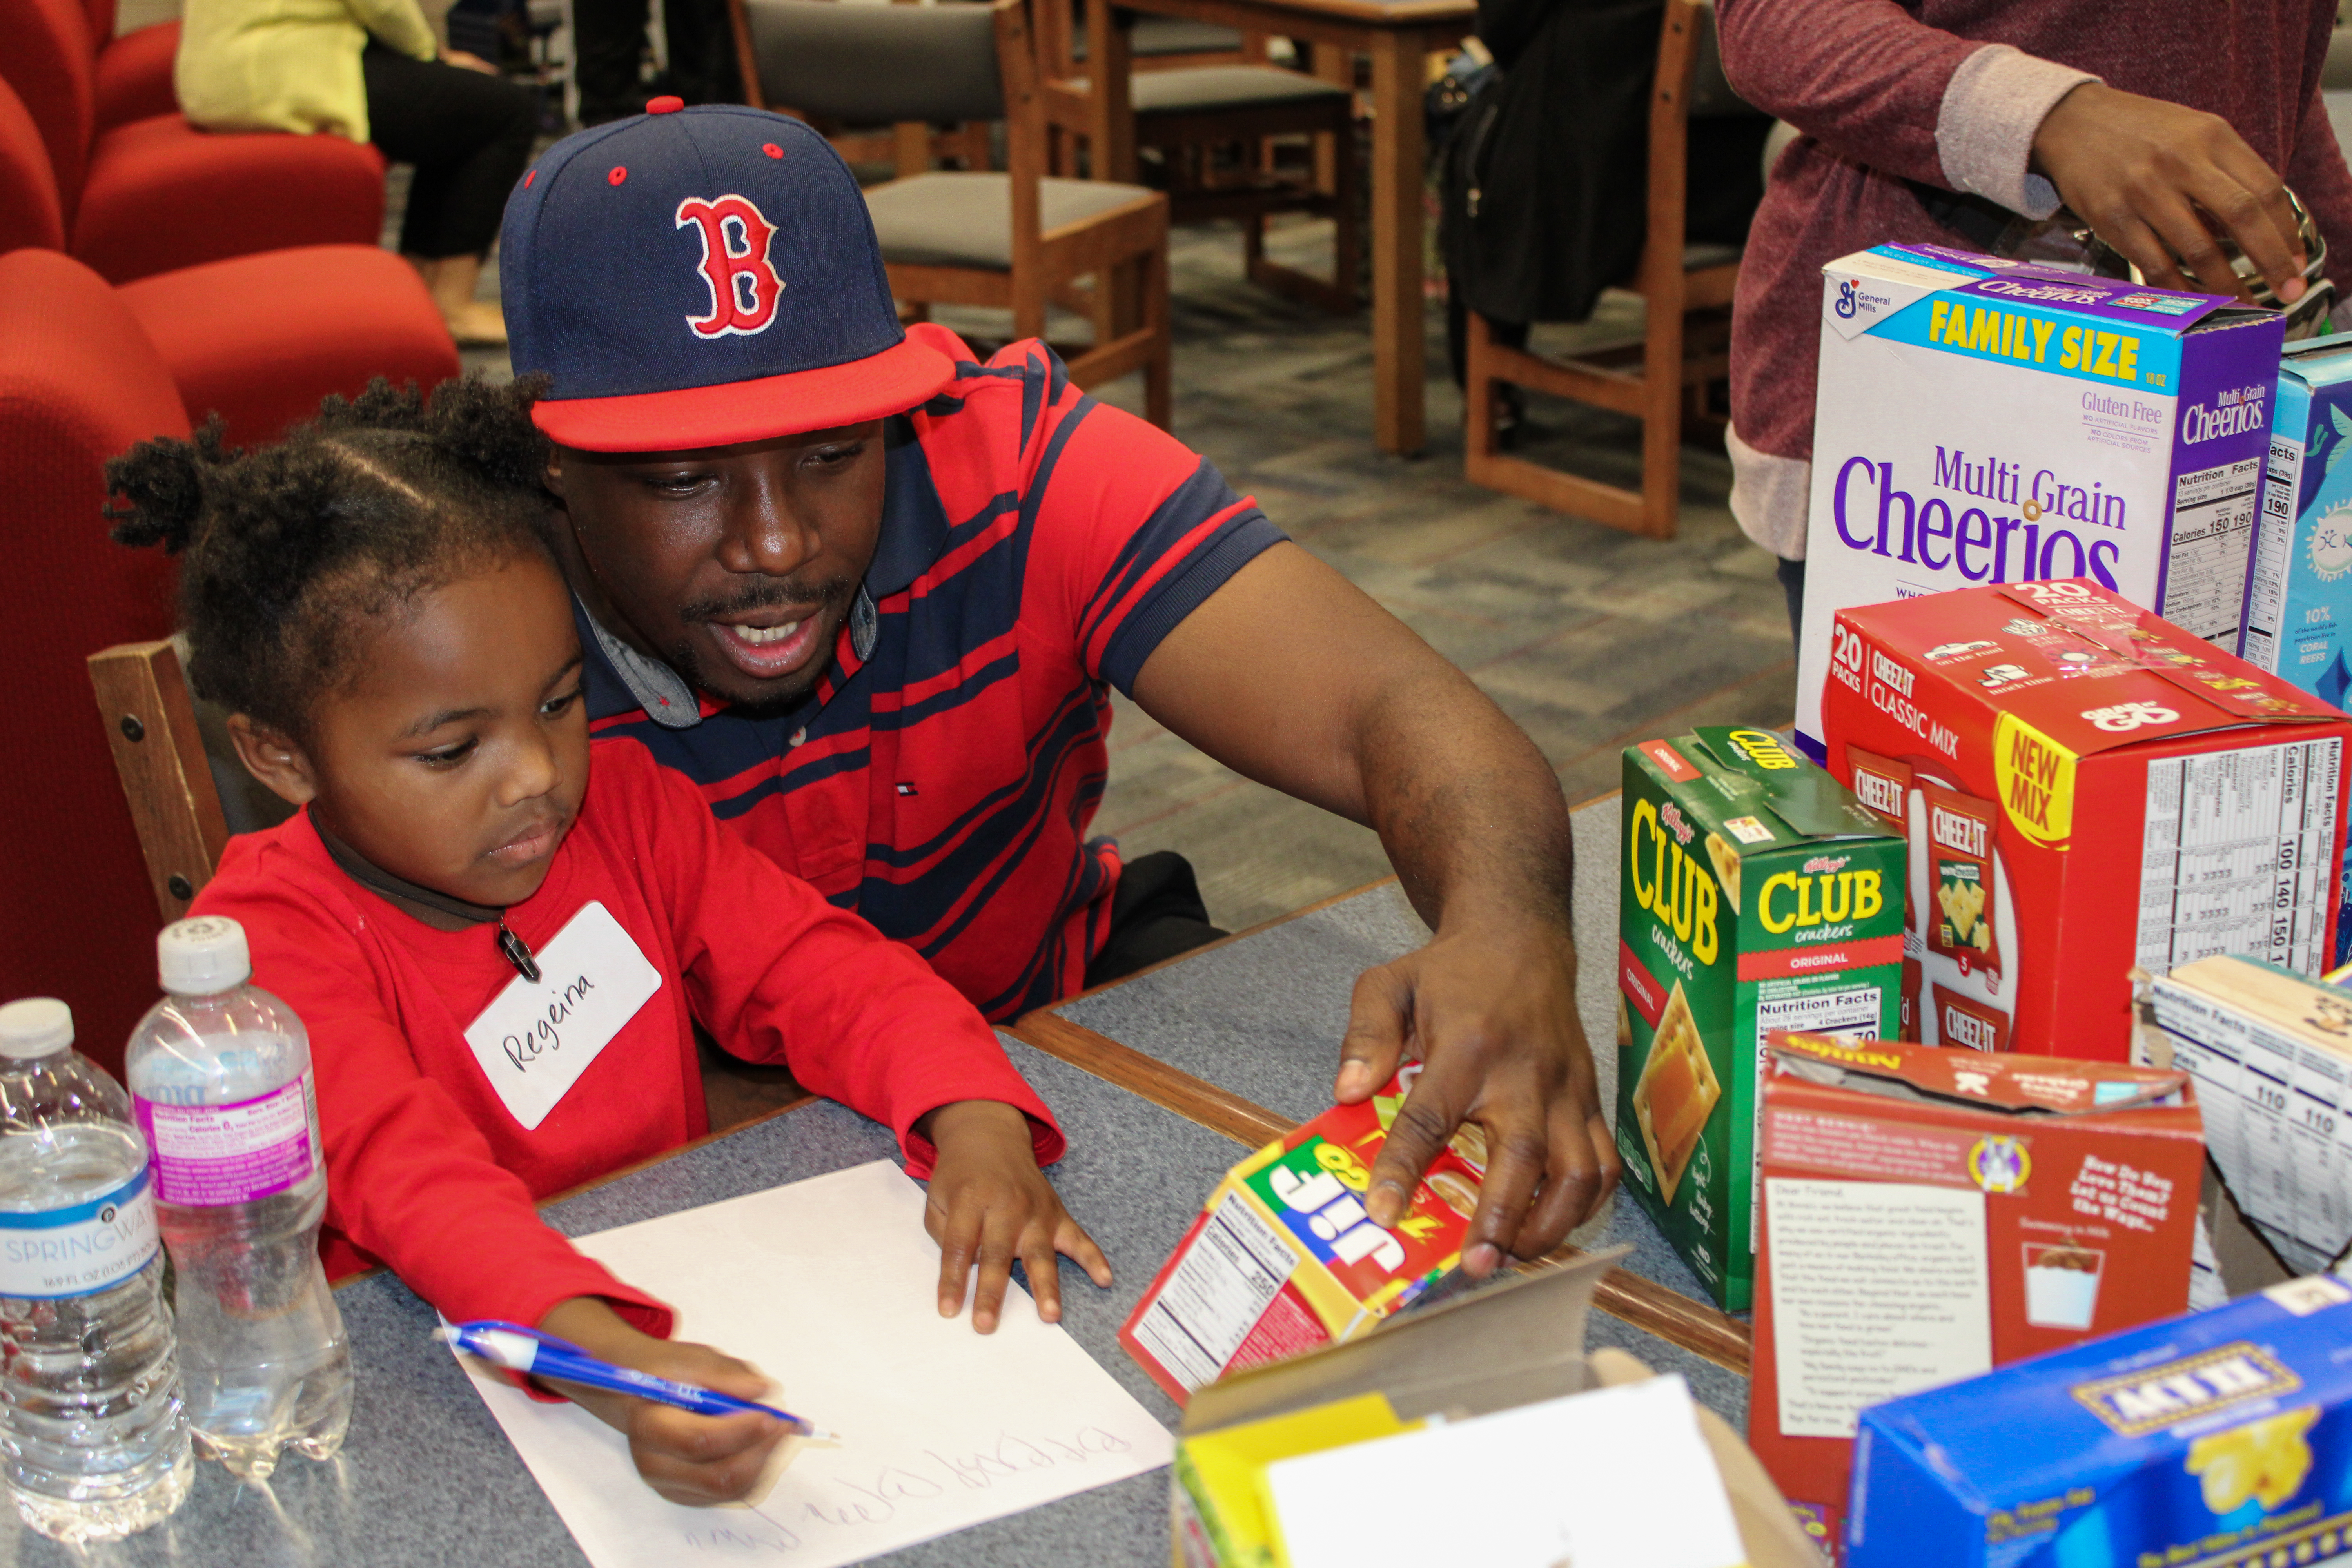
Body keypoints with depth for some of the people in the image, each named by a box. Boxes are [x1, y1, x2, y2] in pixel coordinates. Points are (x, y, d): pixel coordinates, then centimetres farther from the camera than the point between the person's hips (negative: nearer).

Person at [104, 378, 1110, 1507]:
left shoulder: (620, 803, 1)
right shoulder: (267, 938, -16)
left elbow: (815, 967, -3)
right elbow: (406, 1170, -31)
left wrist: (978, 1126, -23)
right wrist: (615, 1365, -48)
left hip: (691, 1299, 4)